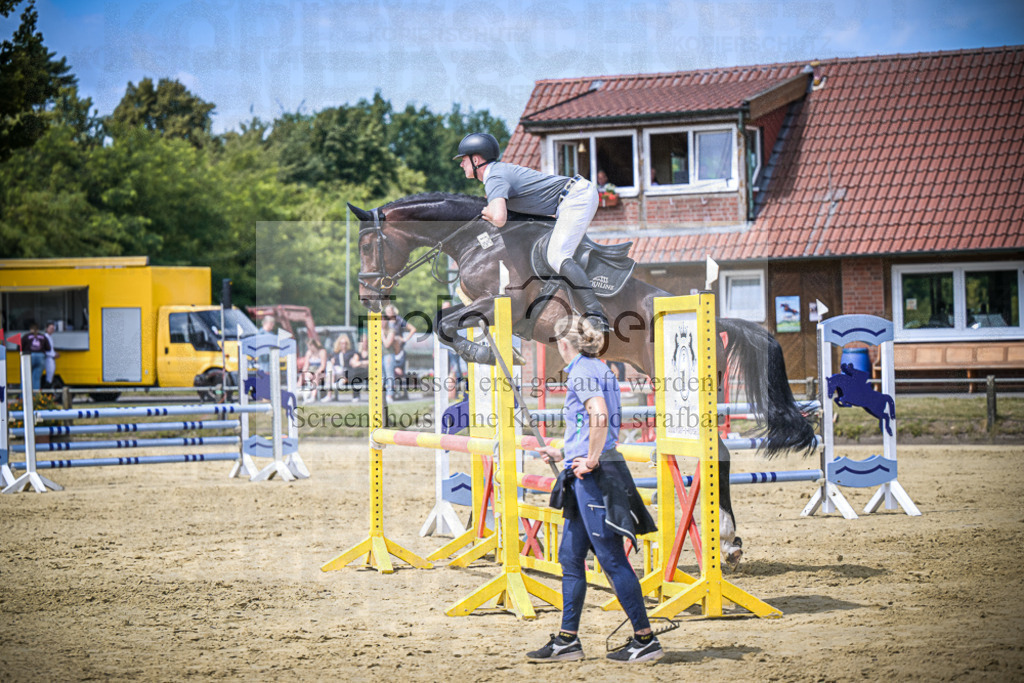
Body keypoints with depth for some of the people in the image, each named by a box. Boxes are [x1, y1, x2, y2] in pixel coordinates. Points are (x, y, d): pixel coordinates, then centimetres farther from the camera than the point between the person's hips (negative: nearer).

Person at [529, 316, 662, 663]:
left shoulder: (583, 372, -11)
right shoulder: (597, 369, 19)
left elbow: (599, 416, -28)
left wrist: (591, 459, -20)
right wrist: (562, 454, 33)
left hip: (594, 475, -10)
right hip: (588, 476, 10)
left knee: (611, 558, -6)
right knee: (570, 557, 13)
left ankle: (646, 640, -2)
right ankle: (568, 640, 17)